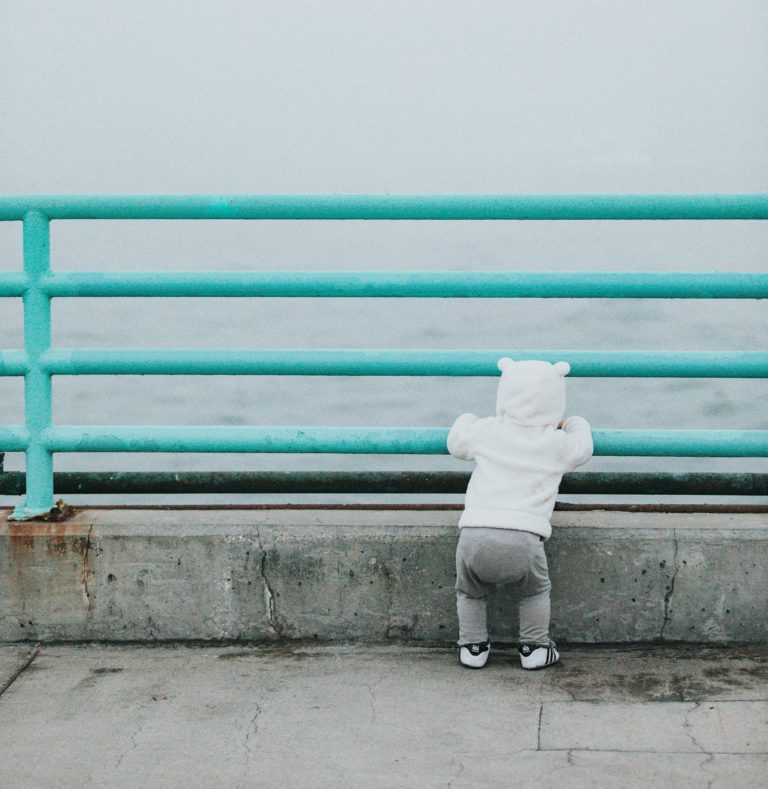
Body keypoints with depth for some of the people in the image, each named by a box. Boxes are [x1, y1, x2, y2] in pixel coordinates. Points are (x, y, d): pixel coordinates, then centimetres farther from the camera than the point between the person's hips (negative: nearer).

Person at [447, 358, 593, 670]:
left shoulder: (487, 431, 15)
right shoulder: (557, 444, 12)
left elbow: (456, 443, 34)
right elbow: (583, 447, 34)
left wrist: (467, 420, 54)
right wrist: (570, 425, 53)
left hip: (474, 533, 1)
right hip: (523, 539, -1)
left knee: (470, 592, 27)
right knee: (536, 590, 26)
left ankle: (472, 647, 26)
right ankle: (534, 648, 25)